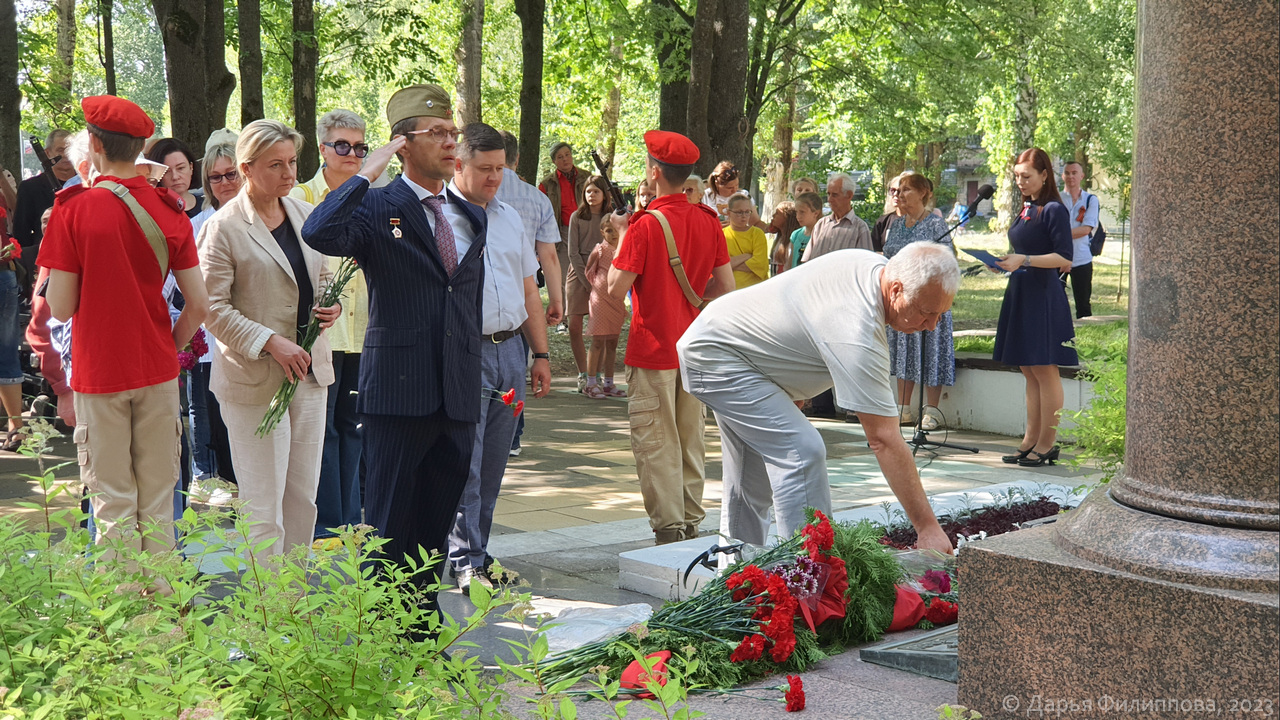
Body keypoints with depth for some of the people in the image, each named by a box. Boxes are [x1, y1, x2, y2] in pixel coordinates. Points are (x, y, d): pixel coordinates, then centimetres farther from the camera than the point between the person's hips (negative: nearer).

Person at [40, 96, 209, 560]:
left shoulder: (72, 208, -10)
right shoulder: (170, 209, -1)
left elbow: (60, 308, -9)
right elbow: (199, 304, -3)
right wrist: (169, 347, 12)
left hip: (99, 373, -3)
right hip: (157, 371, 3)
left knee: (114, 503, 6)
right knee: (158, 500, 11)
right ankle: (161, 593, 17)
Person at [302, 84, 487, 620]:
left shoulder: (471, 217, 15)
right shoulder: (377, 209, -3)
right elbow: (319, 234, -24)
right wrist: (368, 173, -18)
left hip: (458, 395, 6)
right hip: (399, 391, -5)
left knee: (437, 523, 12)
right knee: (390, 523, 2)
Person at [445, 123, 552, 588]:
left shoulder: (510, 218, 17)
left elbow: (528, 290, 20)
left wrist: (540, 354, 16)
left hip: (510, 349, 6)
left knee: (493, 463, 10)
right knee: (464, 463, -5)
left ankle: (478, 550, 20)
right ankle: (464, 561, 3)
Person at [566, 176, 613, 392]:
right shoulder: (577, 217, 3)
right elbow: (573, 253, 1)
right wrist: (587, 281, -6)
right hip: (578, 272, 0)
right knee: (574, 327, -5)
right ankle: (583, 375, 6)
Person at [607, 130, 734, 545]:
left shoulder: (646, 225, -16)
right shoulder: (708, 221, 2)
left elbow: (616, 289, -17)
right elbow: (725, 286, 6)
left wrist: (621, 238, -3)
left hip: (652, 350, -6)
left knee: (655, 442, 0)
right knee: (691, 439, 14)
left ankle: (667, 529, 1)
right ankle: (691, 523, 22)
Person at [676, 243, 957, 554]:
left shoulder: (877, 265, -5)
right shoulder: (857, 334, -33)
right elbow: (883, 439, -33)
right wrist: (928, 527, -30)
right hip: (716, 359, -11)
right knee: (801, 452, -22)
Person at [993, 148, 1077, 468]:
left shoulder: (1053, 210, -9)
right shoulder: (1025, 209, 15)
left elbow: (1064, 258, -16)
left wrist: (1024, 260, -22)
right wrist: (1006, 262, 5)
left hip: (1044, 296, -9)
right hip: (1021, 294, 9)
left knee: (1044, 370, -4)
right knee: (1028, 371, 10)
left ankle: (1047, 443, 1)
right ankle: (1031, 439, 15)